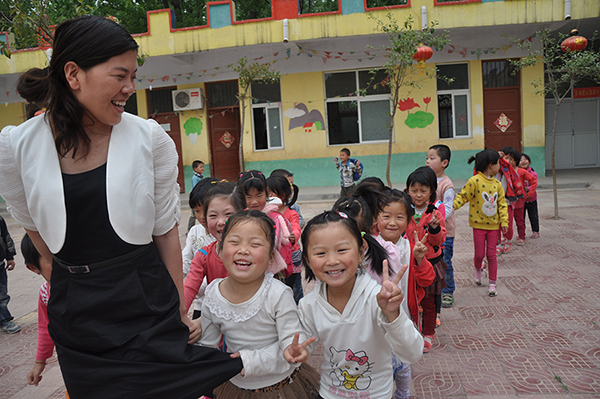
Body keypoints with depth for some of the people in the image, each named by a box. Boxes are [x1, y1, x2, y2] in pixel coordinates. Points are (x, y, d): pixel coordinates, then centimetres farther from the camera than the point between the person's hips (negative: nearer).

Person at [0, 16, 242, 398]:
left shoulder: (149, 138, -9)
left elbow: (165, 229, -4)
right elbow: (34, 225, 9)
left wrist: (180, 310, 0)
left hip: (146, 299, -1)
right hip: (75, 317, 2)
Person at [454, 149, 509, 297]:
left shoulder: (497, 184, 4)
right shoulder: (475, 181, -13)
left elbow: (502, 203, 7)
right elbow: (463, 196, -12)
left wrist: (504, 221, -1)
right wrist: (452, 206, -28)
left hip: (493, 225, 4)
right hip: (479, 224, -4)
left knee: (491, 254, 5)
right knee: (479, 254, 4)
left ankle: (492, 284, 15)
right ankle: (478, 269, 38)